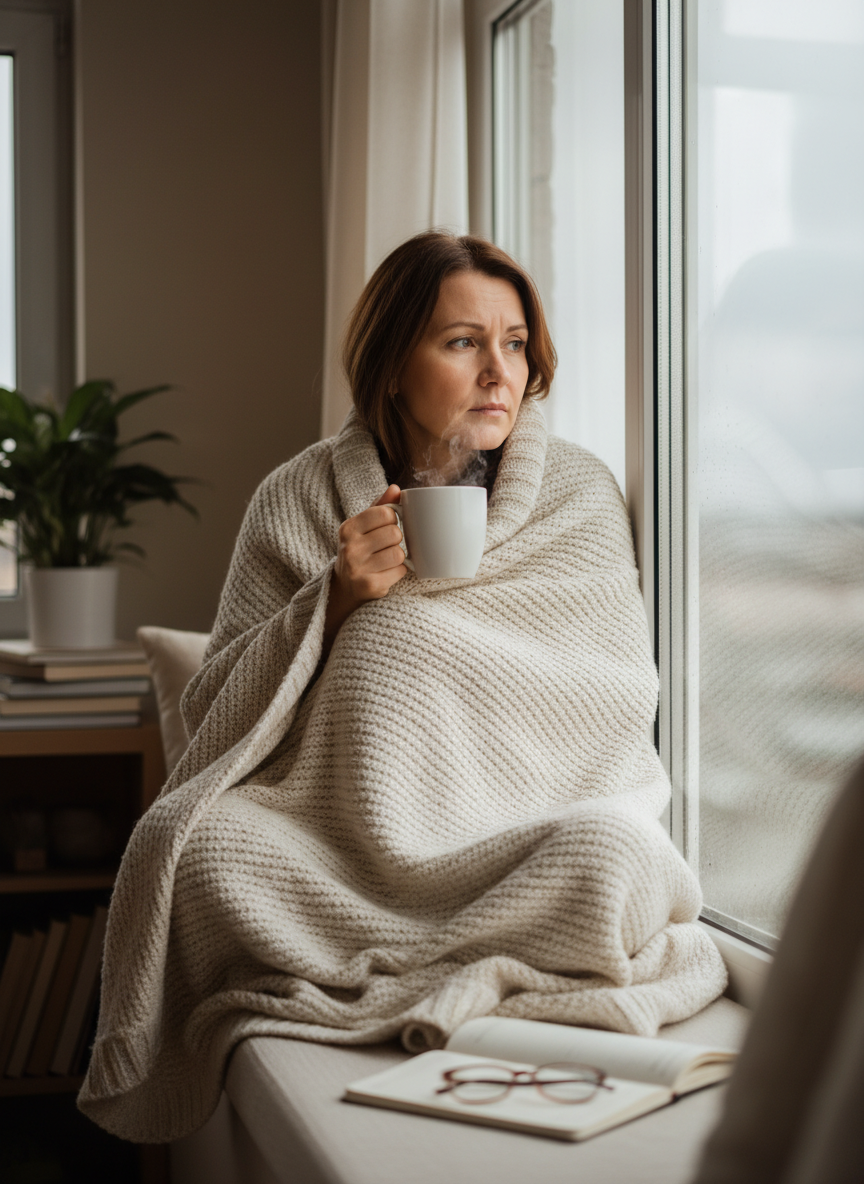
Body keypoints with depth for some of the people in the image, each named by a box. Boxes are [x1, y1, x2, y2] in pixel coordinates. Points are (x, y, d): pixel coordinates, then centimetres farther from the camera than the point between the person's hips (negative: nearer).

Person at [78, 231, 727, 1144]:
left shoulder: (580, 497, 3)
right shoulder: (298, 500, 3)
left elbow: (619, 702, -1)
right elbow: (216, 712, 3)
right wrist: (336, 601, -14)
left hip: (525, 837, 0)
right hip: (331, 842, 1)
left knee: (612, 857, -33)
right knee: (181, 838, -27)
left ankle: (349, 985, -15)